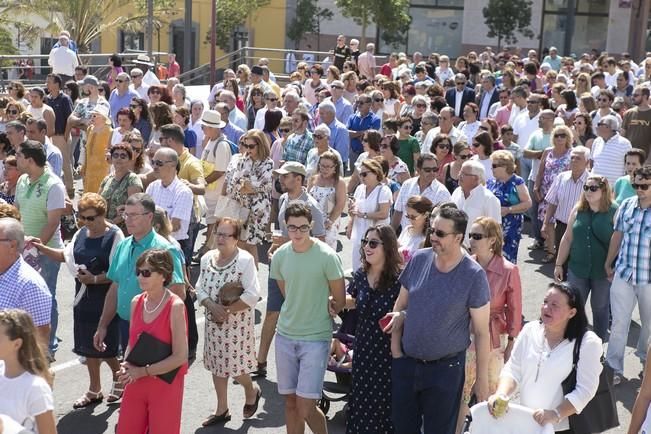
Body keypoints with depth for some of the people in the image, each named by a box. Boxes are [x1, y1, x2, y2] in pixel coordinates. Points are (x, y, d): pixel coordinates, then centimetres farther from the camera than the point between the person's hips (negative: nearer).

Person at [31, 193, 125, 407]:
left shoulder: (114, 236, -14)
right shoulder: (82, 233, 6)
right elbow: (66, 255, 17)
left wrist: (94, 279, -23)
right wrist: (43, 249, 5)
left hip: (105, 299, -7)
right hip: (84, 297, 7)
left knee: (104, 346, 1)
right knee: (88, 345, 14)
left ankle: (120, 377, 29)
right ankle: (94, 389, 28)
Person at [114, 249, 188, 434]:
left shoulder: (175, 306, -16)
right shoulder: (136, 302, 2)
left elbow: (180, 357, -18)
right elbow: (132, 342, 12)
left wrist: (143, 371, -18)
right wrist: (126, 367, -8)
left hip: (165, 385, -5)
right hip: (136, 383, 6)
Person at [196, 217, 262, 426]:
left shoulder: (245, 260, -14)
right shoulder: (207, 258, 4)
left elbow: (252, 295, -18)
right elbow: (200, 289, 6)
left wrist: (228, 311, -19)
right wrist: (212, 306, -13)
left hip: (237, 323, -5)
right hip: (214, 322, 6)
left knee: (236, 365, -1)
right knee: (216, 364, 12)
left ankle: (251, 392, 31)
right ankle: (222, 410, 26)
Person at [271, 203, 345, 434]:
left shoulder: (327, 256, -14)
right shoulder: (279, 255, -1)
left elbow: (339, 300, -4)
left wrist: (319, 315, 7)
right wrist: (303, 311, 5)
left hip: (316, 338, -4)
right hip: (285, 336, 4)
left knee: (305, 408, -7)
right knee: (290, 403, 12)